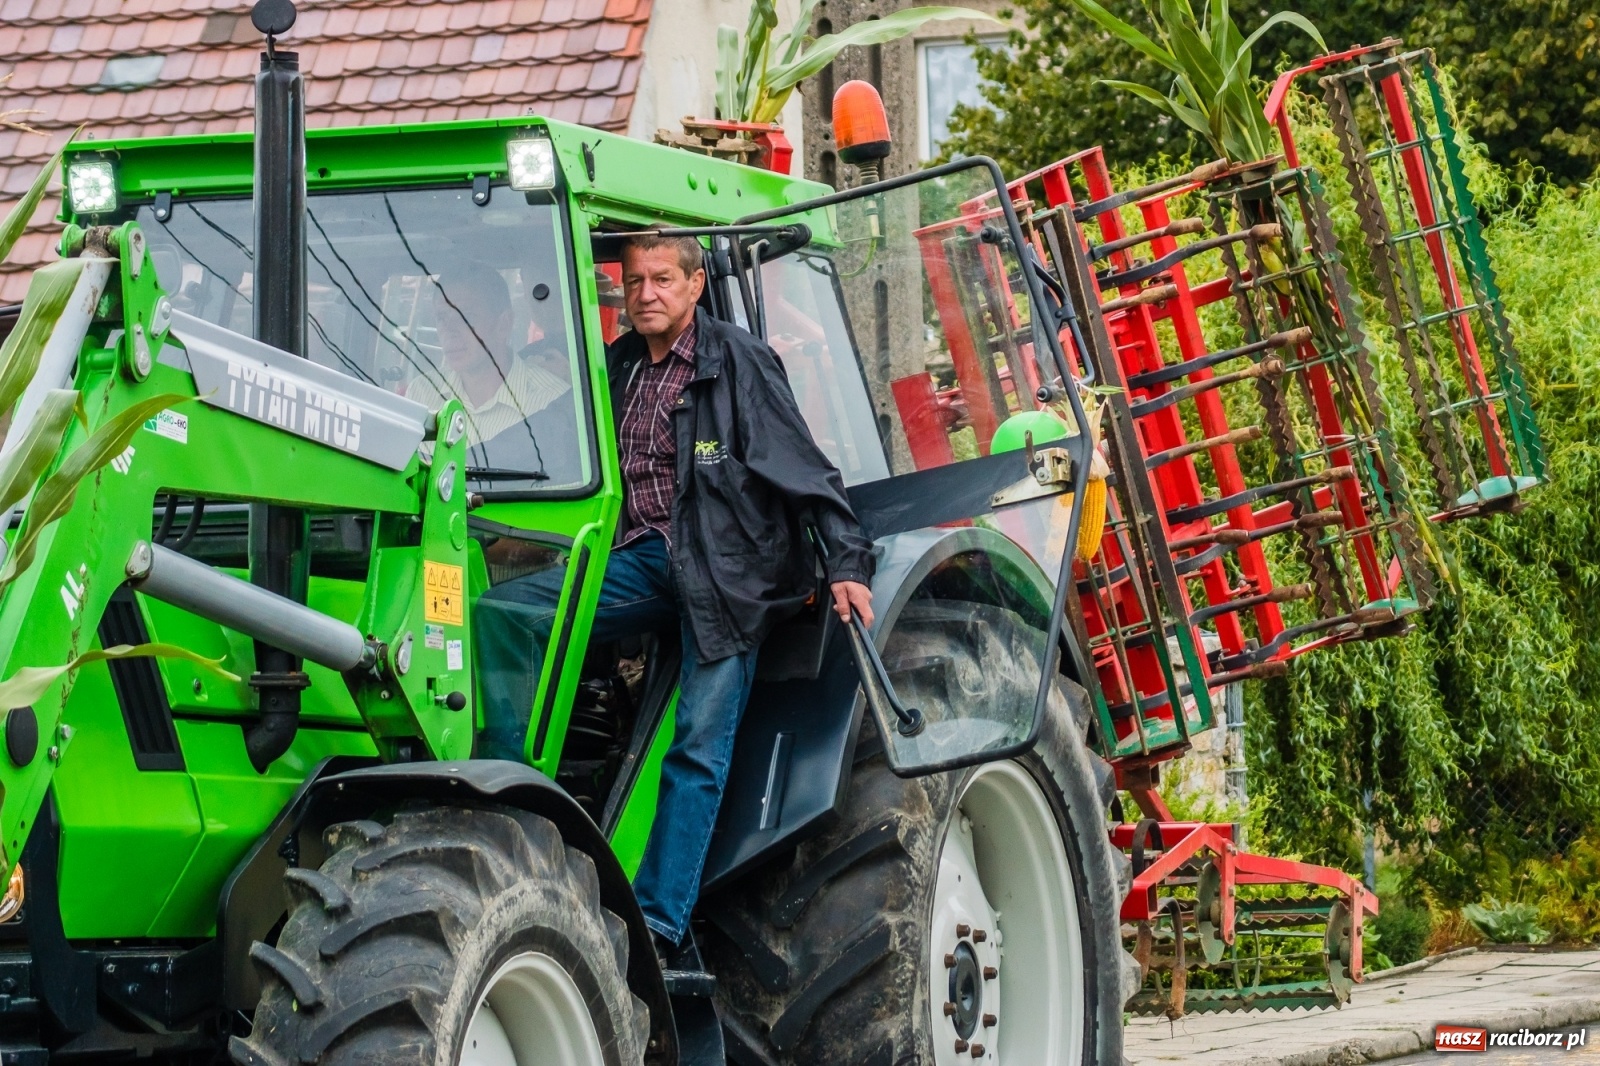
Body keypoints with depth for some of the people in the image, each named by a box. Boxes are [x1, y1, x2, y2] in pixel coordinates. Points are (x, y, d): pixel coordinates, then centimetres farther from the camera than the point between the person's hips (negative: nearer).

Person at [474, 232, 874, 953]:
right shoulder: (619, 368, 15)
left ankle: (657, 925, -11)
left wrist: (846, 563, -15)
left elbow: (805, 467, -6)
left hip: (725, 567, -6)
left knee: (699, 751, -9)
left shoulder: (737, 363, -3)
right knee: (501, 614, -13)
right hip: (641, 561, 6)